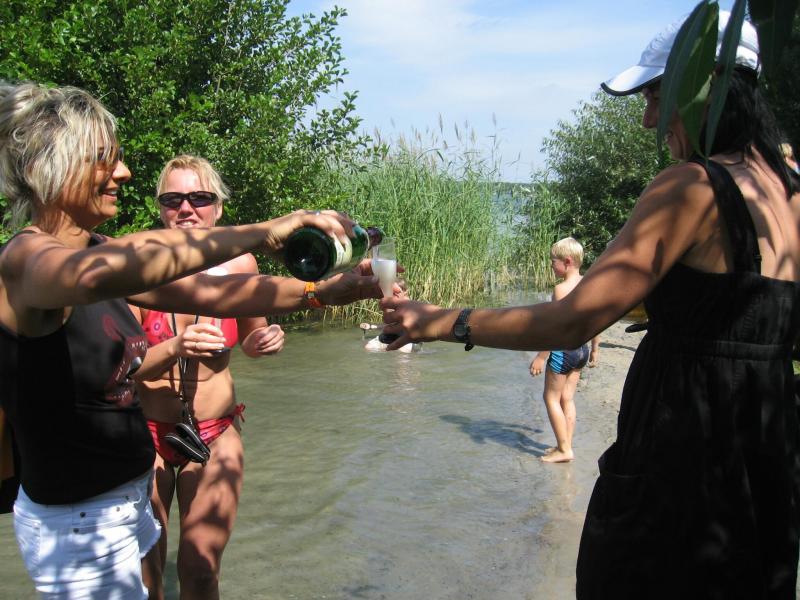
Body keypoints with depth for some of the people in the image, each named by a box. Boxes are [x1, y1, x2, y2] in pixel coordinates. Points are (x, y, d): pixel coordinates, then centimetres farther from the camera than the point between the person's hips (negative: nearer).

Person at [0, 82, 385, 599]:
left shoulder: (95, 249, 5)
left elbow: (209, 292, -2)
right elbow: (95, 274, -46)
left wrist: (322, 292, -10)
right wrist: (257, 235, -46)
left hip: (127, 497, 9)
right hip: (79, 522, -9)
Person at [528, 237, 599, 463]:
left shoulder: (562, 288, -18)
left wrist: (541, 356, -17)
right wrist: (594, 349, 22)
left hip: (563, 350, -8)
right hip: (582, 349, 8)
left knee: (551, 398, 4)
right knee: (567, 399, 15)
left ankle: (564, 450, 5)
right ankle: (566, 446, 20)